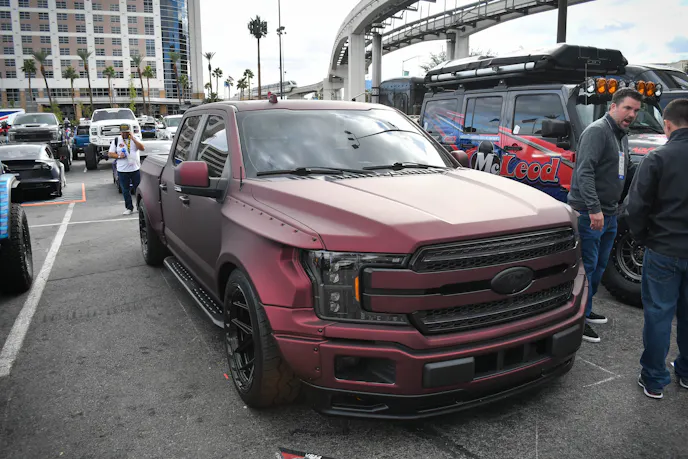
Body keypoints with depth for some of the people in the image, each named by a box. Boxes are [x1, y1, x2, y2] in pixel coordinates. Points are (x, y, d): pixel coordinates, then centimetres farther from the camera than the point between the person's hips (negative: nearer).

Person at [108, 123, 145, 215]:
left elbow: (142, 148, -8)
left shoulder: (135, 139, 7)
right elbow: (110, 153, 5)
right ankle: (129, 208, 14)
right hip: (122, 170, 0)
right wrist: (118, 156, -13)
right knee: (125, 190, 4)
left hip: (135, 169, 0)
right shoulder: (116, 140, 5)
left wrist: (133, 139, -14)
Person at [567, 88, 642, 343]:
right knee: (587, 266, -4)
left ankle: (585, 310, 33)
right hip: (588, 214, -10)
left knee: (599, 265, 18)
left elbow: (628, 168, 27)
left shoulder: (622, 135, 17)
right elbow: (584, 172, -24)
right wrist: (594, 208, -30)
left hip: (609, 214, 10)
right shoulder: (597, 131, -14)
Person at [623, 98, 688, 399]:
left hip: (663, 251, -4)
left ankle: (654, 379, 15)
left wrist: (643, 238, 1)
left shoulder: (658, 158, -14)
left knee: (658, 314, 6)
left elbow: (636, 208, -15)